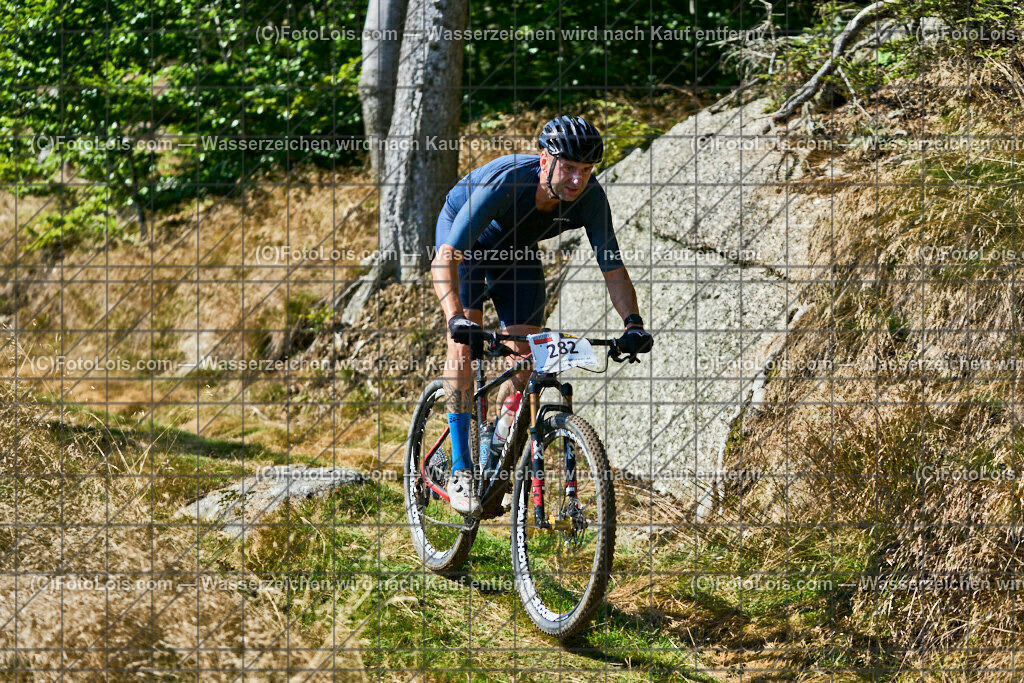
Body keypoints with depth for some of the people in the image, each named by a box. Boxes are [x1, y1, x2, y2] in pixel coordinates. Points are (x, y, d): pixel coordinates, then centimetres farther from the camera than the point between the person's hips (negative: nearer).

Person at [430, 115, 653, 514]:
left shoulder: (590, 197, -30)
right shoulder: (504, 183, -42)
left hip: (517, 249, 4)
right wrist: (455, 317, -61)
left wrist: (633, 323, -40)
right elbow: (445, 258, -47)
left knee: (525, 359, -4)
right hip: (467, 241, -4)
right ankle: (461, 470, -16)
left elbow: (613, 268, -23)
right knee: (465, 340, -21)